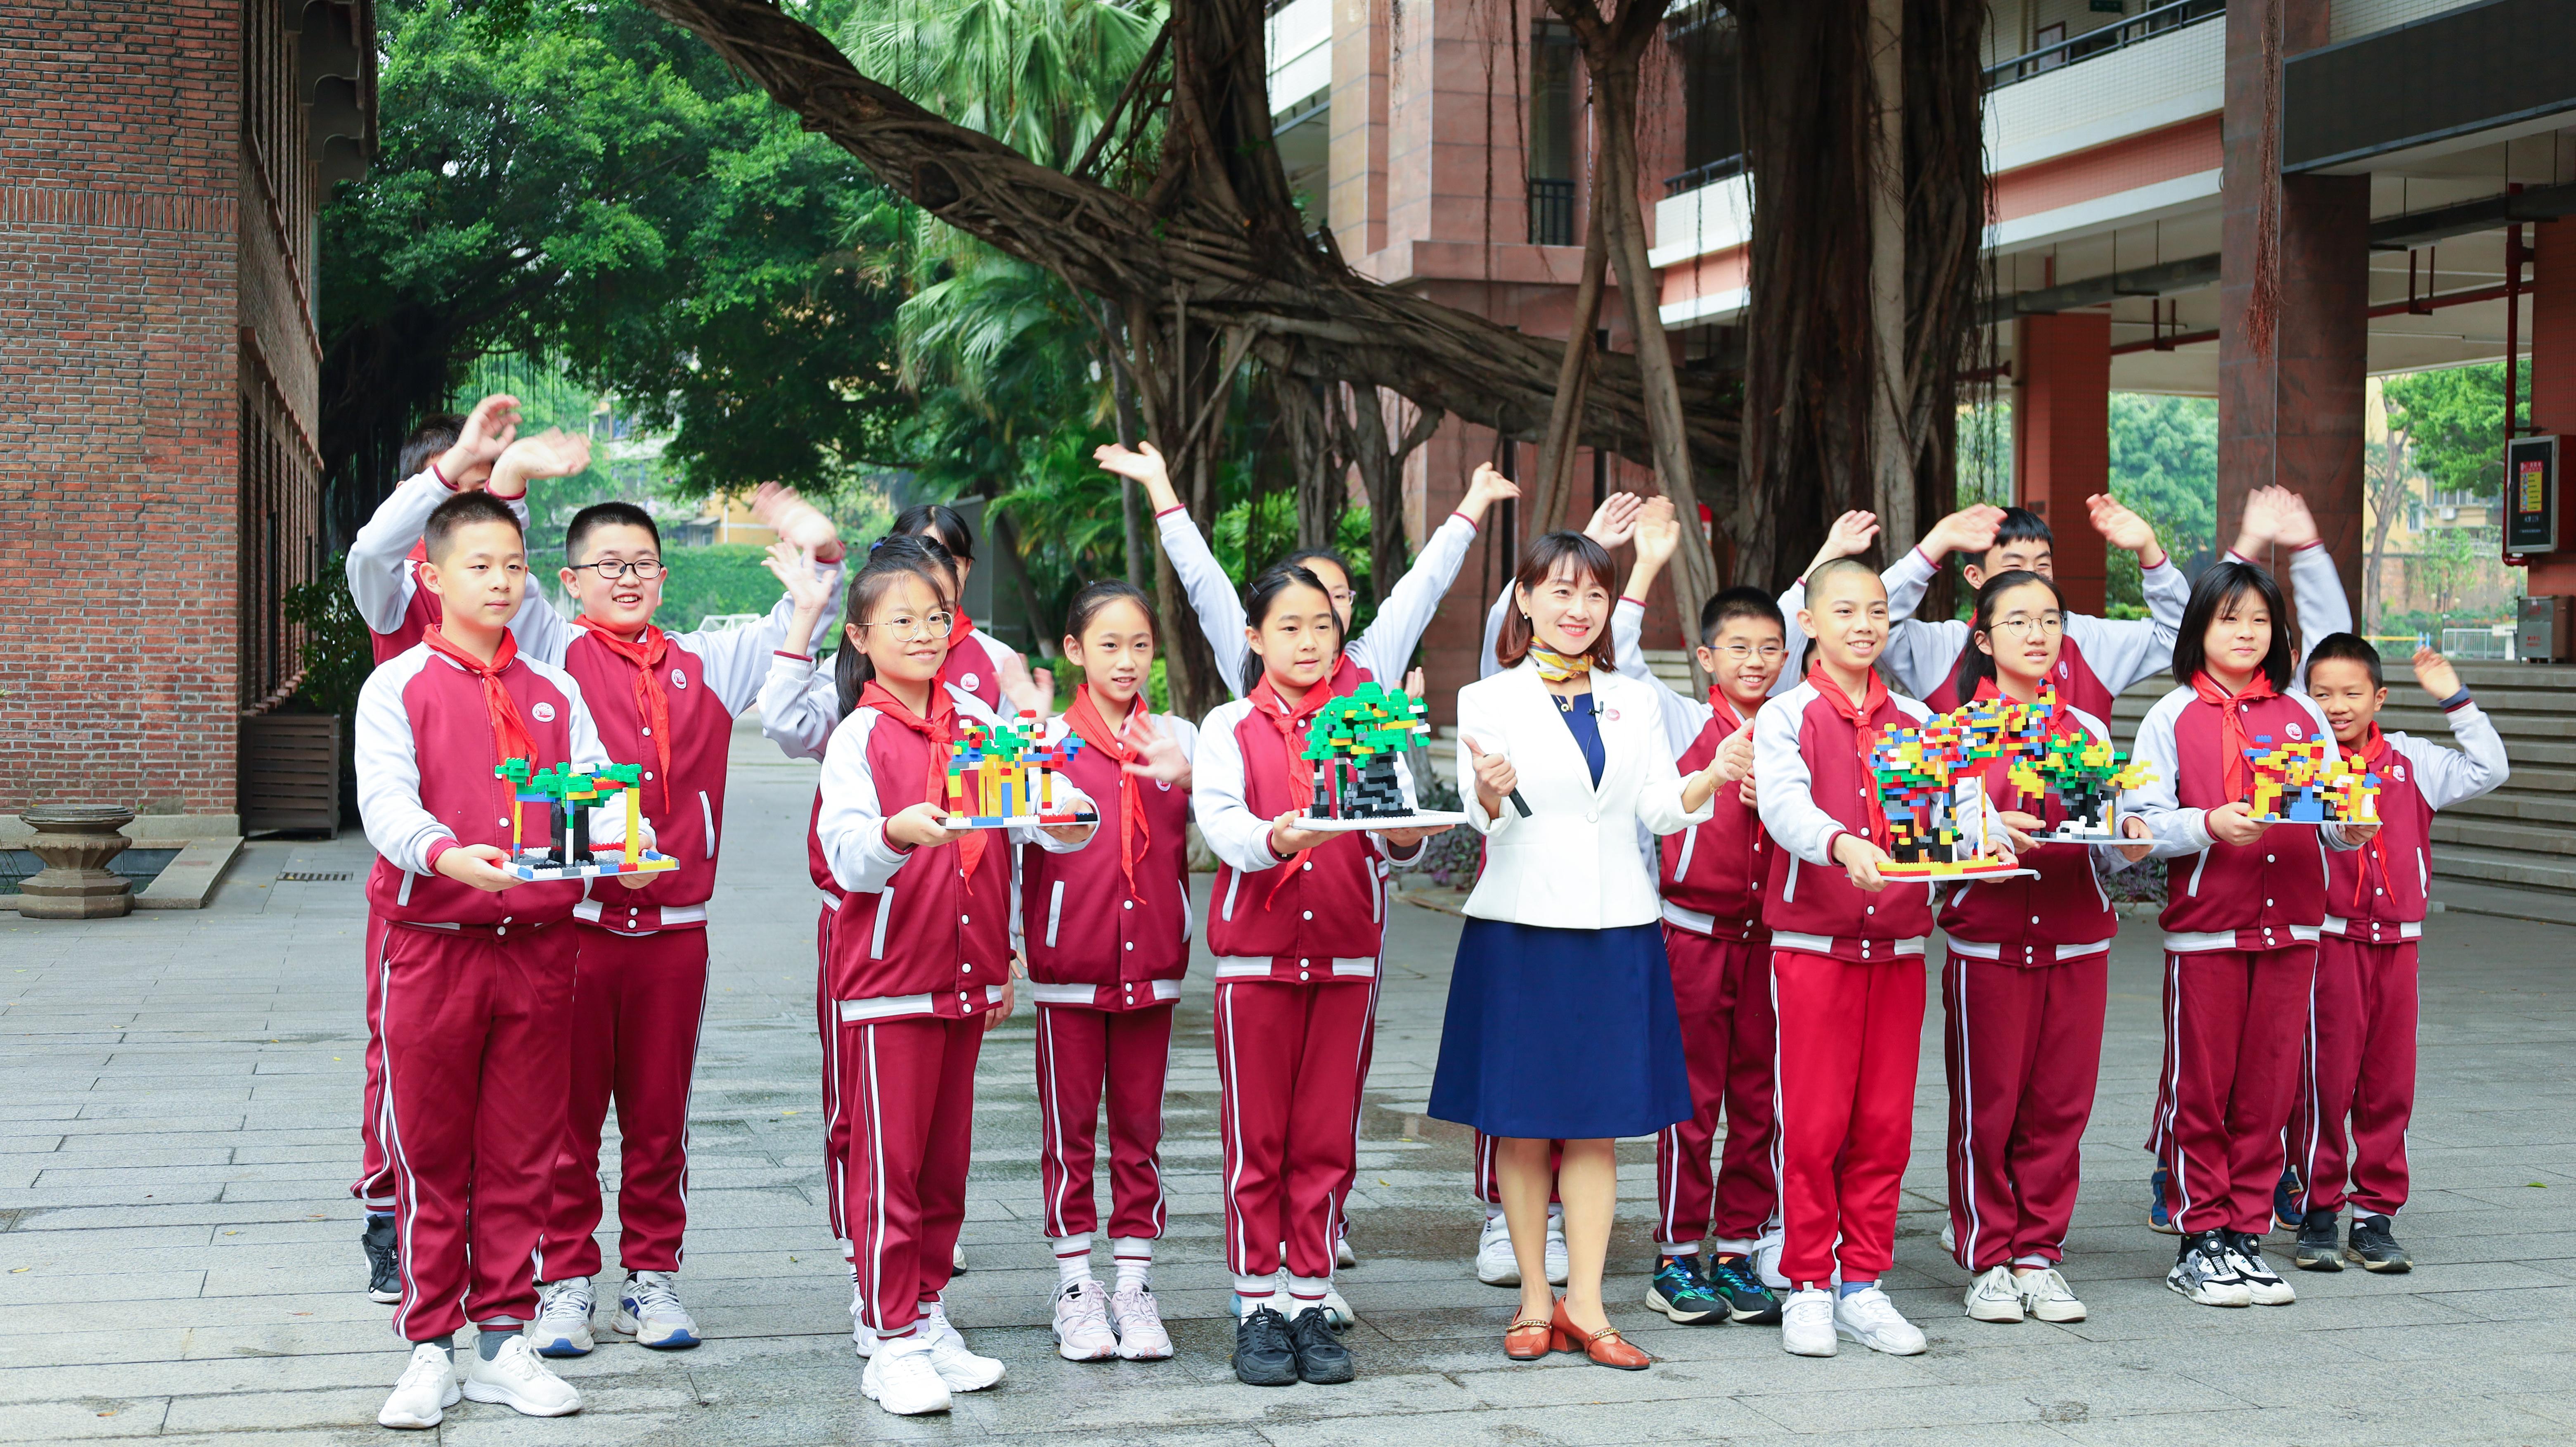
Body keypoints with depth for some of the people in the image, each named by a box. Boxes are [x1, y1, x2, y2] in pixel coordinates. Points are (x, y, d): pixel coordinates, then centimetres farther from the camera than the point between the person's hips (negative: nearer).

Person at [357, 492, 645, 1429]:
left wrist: (621, 843, -19)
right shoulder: (398, 686, 0)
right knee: (429, 1154, 3)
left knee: (521, 1152, 7)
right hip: (431, 943, -3)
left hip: (538, 945, 3)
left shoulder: (552, 690, 12)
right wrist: (446, 854, -33)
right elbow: (384, 800, -13)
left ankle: (503, 1342, 16)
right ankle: (429, 1350, 12)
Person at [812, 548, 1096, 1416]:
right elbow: (847, 853, -19)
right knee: (887, 1163, -3)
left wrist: (1067, 821, -14)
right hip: (886, 978, -5)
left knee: (947, 1159, 11)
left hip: (968, 976, 5)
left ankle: (928, 1316, 23)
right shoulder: (858, 736, -6)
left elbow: (1026, 811, 6)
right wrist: (897, 834, -38)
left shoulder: (975, 719, 8)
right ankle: (893, 1343, 3)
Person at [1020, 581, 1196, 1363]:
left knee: (1140, 1125, 7)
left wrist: (1187, 778, -22)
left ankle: (1135, 1284, 15)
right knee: (1068, 1125, 4)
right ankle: (1075, 1286, 13)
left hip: (1151, 961, 2)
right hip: (1068, 962, -2)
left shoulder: (1178, 738, 7)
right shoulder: (1050, 737, 0)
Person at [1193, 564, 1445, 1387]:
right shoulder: (1229, 727, 5)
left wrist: (1404, 837, -25)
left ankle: (1311, 1307, 13)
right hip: (1256, 954, -2)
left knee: (1326, 1139, 5)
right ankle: (1256, 1310, 8)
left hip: (1347, 956, 2)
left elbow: (1397, 835, -1)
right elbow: (1221, 823, -11)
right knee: (1255, 1141, 1)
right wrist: (1275, 839, -32)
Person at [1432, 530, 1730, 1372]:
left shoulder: (1635, 702, 13)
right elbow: (1479, 820, -6)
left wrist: (1712, 779, -9)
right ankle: (1535, 1301, 12)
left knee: (1598, 1122, 3)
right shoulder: (1488, 701, 2)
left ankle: (1584, 1305, 7)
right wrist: (1492, 795, -28)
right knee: (1521, 1122, 2)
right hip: (1520, 924, -3)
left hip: (1615, 930, 3)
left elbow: (1659, 810, 10)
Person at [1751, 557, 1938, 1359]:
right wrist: (1843, 844, -38)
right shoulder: (1786, 717, -1)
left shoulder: (1916, 721, 11)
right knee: (1812, 1121, -1)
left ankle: (1863, 1284, 15)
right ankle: (1807, 1288, 10)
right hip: (1813, 944, -3)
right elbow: (1785, 805, -18)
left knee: (1885, 1123, 5)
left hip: (1899, 945, 3)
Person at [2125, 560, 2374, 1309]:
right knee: (2199, 1088, 0)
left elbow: (2332, 814, 10)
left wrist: (2347, 830, -12)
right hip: (2204, 929, -3)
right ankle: (2200, 1241, 10)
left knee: (2268, 1087, 5)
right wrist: (2210, 826, -21)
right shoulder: (2173, 717, 2)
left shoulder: (2303, 715, 12)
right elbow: (2145, 819, -5)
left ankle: (2247, 1234, 15)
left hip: (2290, 929, 3)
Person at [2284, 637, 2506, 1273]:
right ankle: (2316, 1216, 8)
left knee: (2390, 1084, 6)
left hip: (2396, 941, 4)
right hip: (2325, 940, -4)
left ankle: (2375, 1217, 15)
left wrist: (2456, 700, 7)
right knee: (2323, 1083, -3)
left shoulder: (2409, 762, 11)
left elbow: (2486, 770, 12)